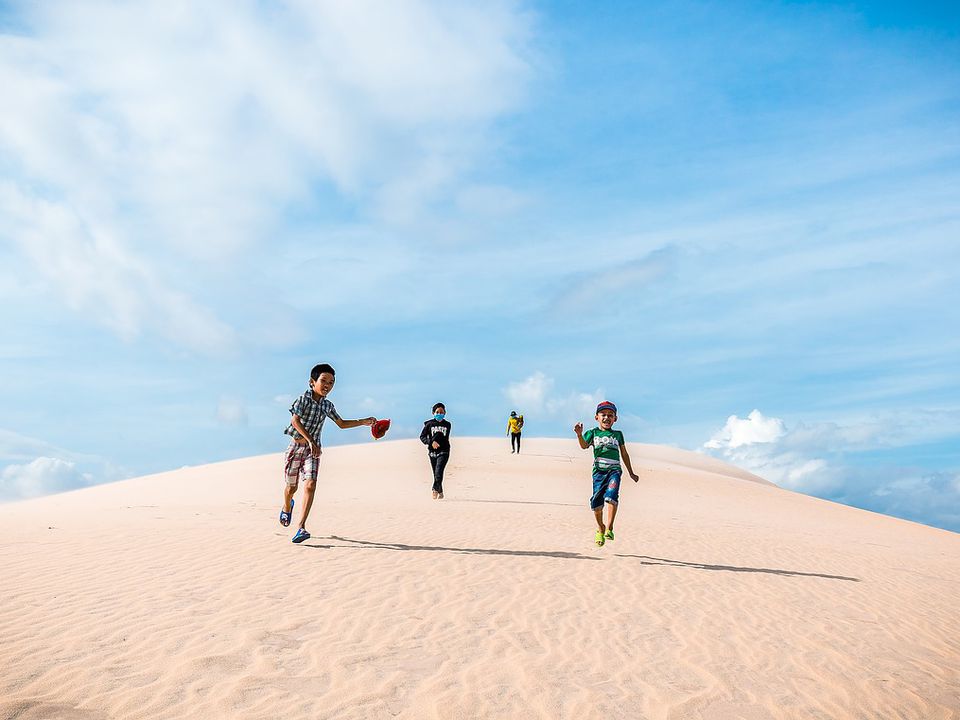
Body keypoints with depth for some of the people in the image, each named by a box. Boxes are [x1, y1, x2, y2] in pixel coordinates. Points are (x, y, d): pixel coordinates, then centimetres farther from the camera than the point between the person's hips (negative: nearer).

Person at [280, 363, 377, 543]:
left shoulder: (327, 406, 7)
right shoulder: (303, 399, -11)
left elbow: (341, 423, 20)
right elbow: (295, 420, -23)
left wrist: (364, 422, 11)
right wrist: (310, 441, -31)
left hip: (313, 449, 3)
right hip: (296, 446, -3)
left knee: (310, 485, -15)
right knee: (291, 486, 9)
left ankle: (301, 528, -18)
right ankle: (287, 507, 45)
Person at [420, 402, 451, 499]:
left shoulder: (447, 424, 6)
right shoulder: (429, 424, 1)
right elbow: (422, 436, -3)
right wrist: (431, 442, -17)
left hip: (443, 452, -1)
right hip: (432, 452, 1)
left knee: (438, 472, -18)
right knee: (436, 474, 6)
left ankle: (435, 490, -8)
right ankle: (440, 492, 19)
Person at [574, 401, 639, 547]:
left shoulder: (618, 434, 17)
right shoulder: (593, 433, 12)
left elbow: (624, 454, 24)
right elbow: (584, 446, -6)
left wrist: (631, 473, 26)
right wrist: (579, 435, -26)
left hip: (614, 470, 0)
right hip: (599, 470, 0)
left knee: (611, 496, -24)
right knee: (596, 502, -2)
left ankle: (609, 528, -22)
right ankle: (600, 528, 22)